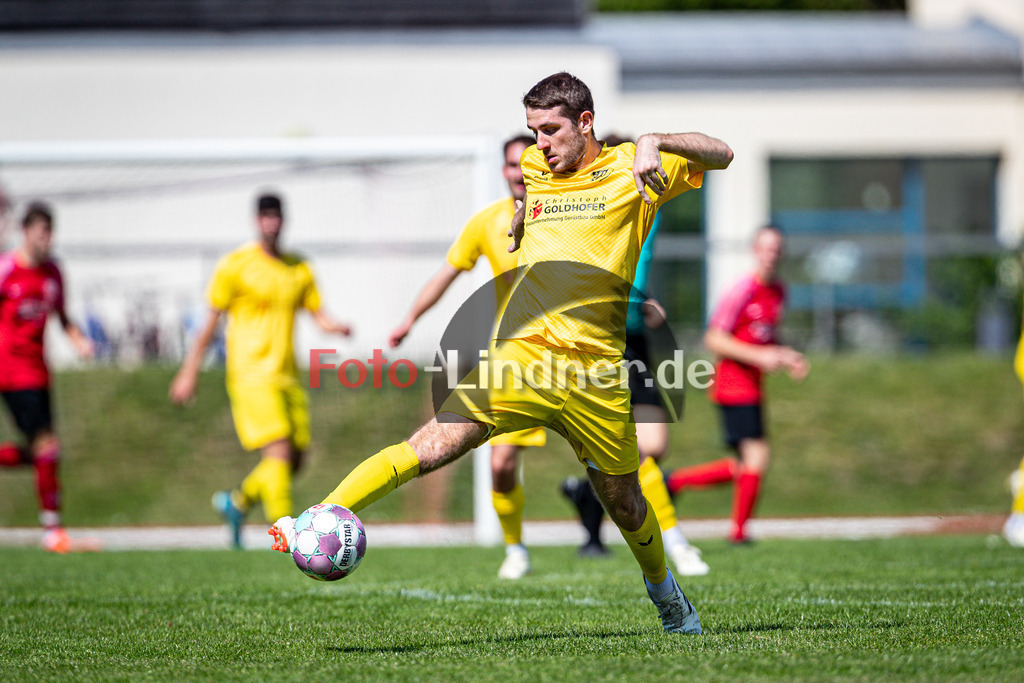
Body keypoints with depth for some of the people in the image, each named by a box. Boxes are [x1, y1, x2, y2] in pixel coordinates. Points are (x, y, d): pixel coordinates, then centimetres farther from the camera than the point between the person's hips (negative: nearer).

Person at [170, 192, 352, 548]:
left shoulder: (299, 268, 13)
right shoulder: (236, 265, -3)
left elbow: (319, 315, 12)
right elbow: (210, 322, -1)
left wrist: (338, 327, -12)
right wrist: (189, 372, -1)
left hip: (287, 376, 6)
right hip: (252, 375, -6)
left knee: (295, 460, 7)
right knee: (279, 452, -17)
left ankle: (236, 502, 29)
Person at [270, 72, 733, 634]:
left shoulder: (629, 169, 3)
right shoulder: (534, 165, 15)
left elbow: (720, 155, -7)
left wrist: (655, 141, -19)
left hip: (594, 373, -1)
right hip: (519, 355, 2)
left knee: (622, 501, 14)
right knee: (431, 446, -19)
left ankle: (664, 592, 41)